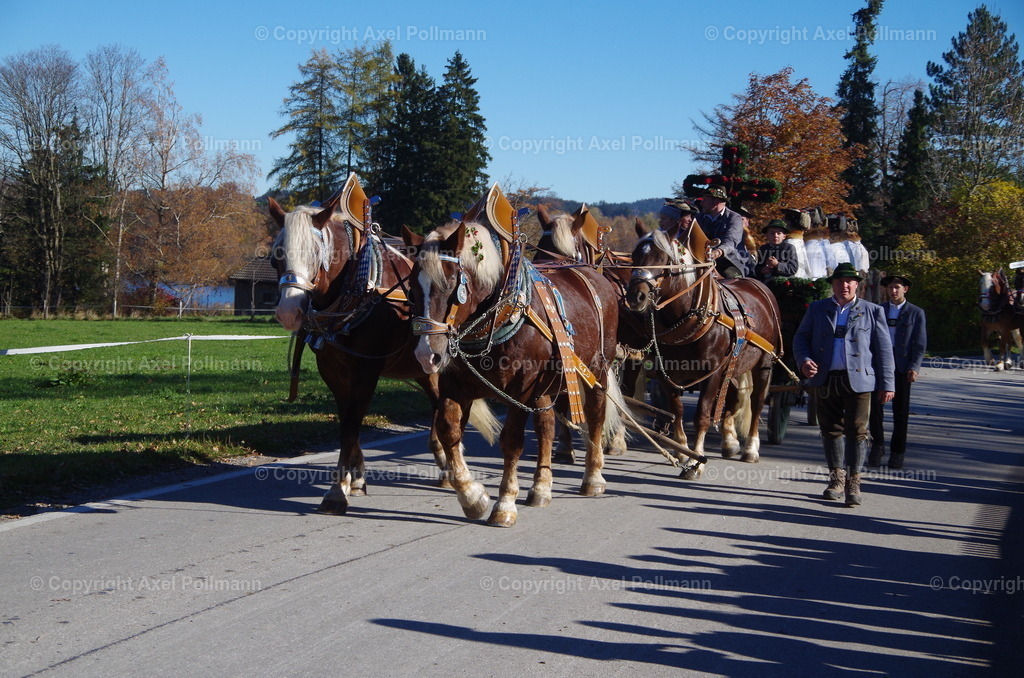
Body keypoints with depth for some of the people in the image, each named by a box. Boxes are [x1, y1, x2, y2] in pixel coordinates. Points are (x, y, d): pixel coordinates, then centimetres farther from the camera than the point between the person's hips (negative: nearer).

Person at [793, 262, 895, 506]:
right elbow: (801, 338, 12)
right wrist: (804, 360, -10)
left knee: (856, 431, -6)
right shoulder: (817, 309, 13)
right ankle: (837, 477, 21)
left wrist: (886, 384, -1)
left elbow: (884, 349, 5)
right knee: (830, 430, 8)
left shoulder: (872, 311, 8)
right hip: (825, 379, 2)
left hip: (858, 380, -2)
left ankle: (853, 482, 1)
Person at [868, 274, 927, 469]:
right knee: (874, 404, -10)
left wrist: (914, 367, -11)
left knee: (900, 411, 3)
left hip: (902, 367, -1)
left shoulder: (916, 313, 5)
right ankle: (877, 445, 4)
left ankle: (897, 452, 12)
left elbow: (920, 344, 1)